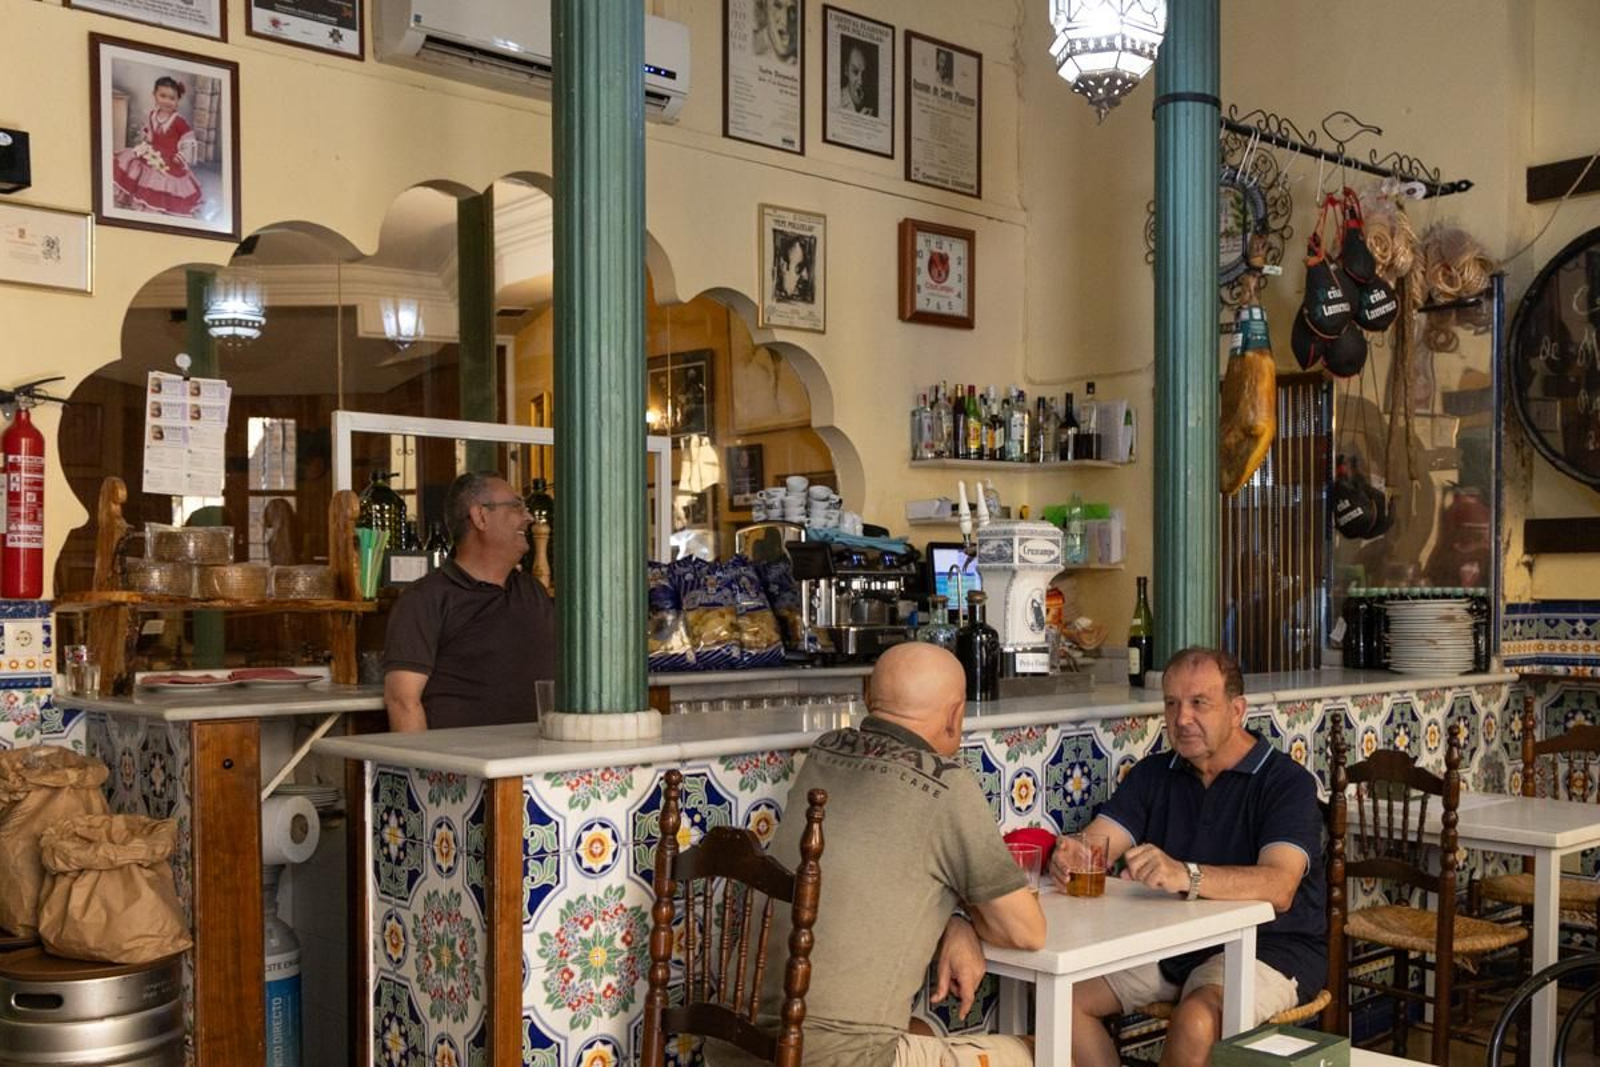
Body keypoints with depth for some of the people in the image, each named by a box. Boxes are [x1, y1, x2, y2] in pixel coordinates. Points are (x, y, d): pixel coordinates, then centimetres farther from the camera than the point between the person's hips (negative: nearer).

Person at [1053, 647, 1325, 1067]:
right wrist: (1068, 856, -30)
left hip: (1266, 944, -5)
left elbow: (1278, 887, -26)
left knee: (1196, 1021, -33)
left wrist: (1186, 875, -44)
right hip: (1167, 938, 5)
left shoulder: (1287, 781, -9)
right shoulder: (1154, 773, 9)